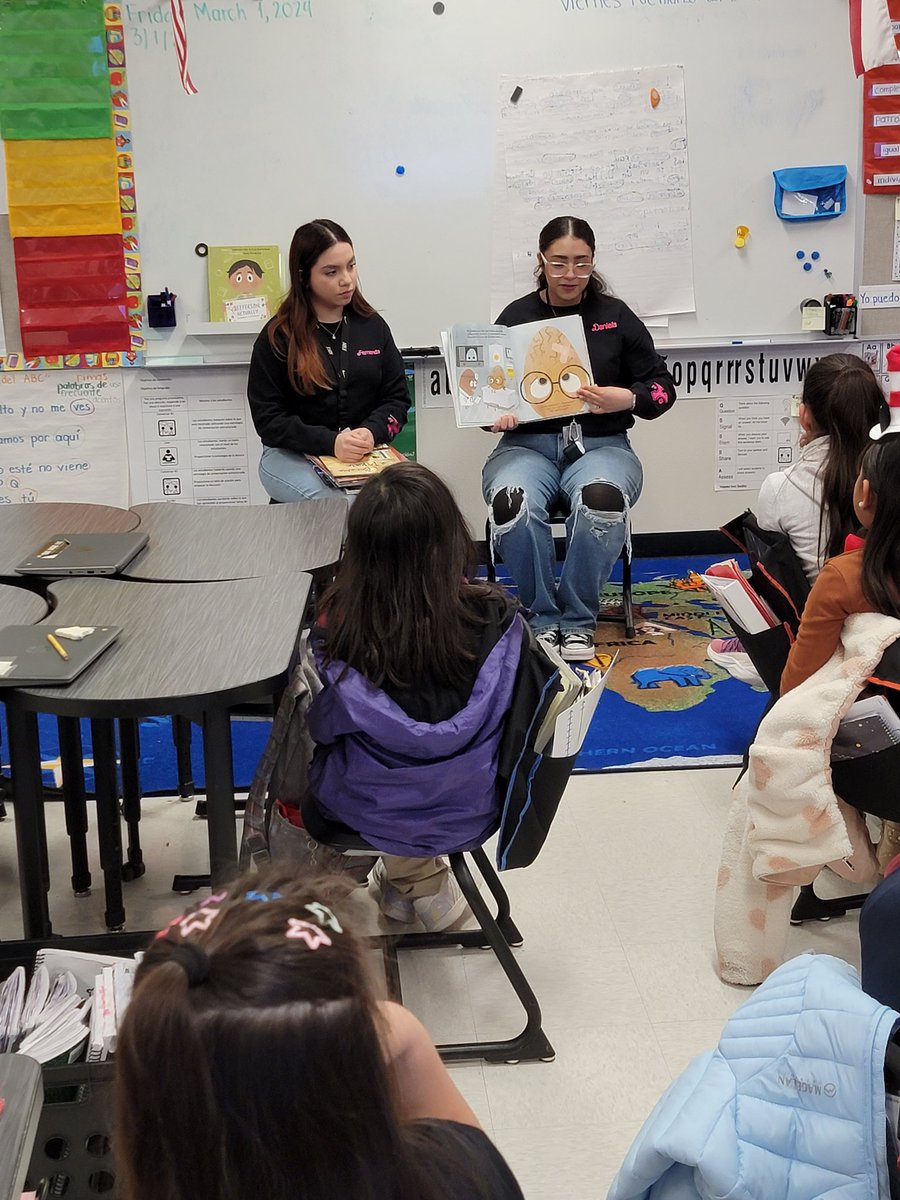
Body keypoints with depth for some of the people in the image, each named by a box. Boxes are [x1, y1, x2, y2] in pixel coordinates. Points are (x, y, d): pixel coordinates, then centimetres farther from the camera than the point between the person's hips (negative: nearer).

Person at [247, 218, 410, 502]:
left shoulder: (372, 326, 11)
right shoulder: (277, 337, -1)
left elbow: (397, 397, 11)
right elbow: (268, 419, -4)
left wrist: (371, 433, -12)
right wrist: (330, 442, -20)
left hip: (363, 455, 3)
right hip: (292, 456, -3)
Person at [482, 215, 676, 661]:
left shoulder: (615, 316, 11)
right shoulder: (515, 317, 12)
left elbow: (663, 386, 11)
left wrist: (626, 399, -11)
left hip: (600, 444, 0)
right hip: (528, 444, 0)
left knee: (601, 501, -37)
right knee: (512, 505, -36)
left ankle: (578, 619, -15)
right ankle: (544, 618, -14)